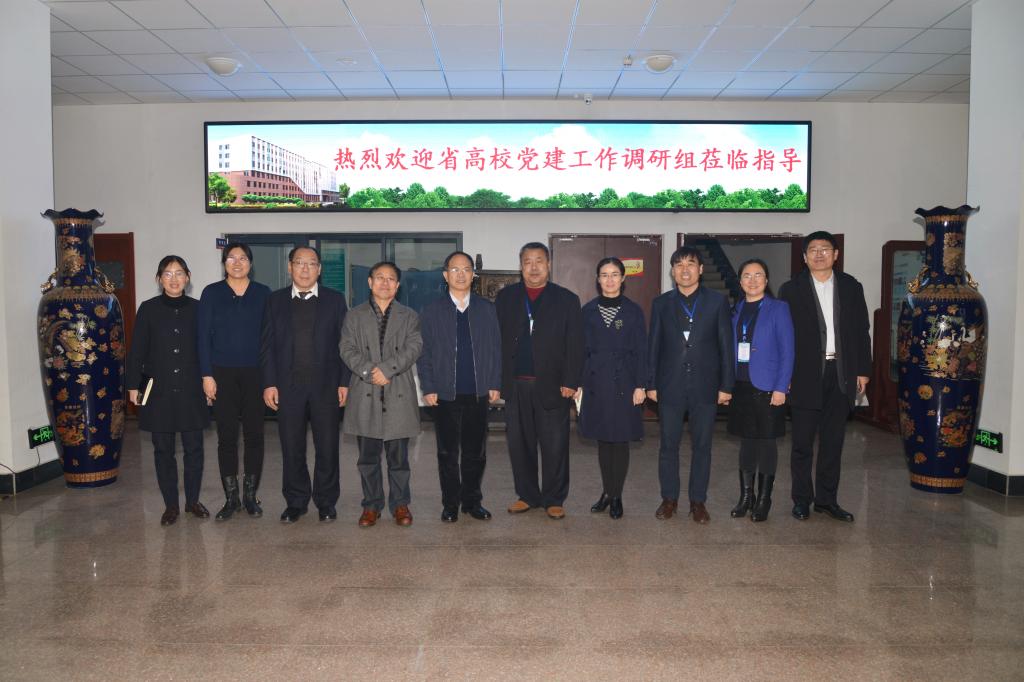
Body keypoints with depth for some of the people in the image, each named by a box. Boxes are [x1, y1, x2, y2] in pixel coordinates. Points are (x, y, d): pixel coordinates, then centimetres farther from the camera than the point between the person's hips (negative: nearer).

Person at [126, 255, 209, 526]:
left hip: (191, 390, 1)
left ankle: (193, 500, 20)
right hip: (159, 391, 0)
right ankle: (171, 505, 18)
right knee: (163, 450, 7)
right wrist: (133, 384, -2)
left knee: (194, 448, 5)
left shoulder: (197, 308, 3)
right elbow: (137, 350, 2)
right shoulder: (148, 309, 1)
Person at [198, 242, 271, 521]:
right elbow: (204, 336, 1)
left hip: (255, 373, 0)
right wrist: (207, 375, -5)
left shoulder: (263, 293, 4)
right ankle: (231, 498, 15)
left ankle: (250, 495, 17)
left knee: (254, 435, 5)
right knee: (226, 437, 4)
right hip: (223, 374, 0)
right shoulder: (211, 293, 3)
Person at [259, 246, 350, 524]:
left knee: (327, 447, 5)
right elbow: (267, 345, 5)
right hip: (288, 386, 1)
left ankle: (326, 502, 19)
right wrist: (269, 383, -3)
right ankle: (295, 501, 21)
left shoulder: (335, 300, 6)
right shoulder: (275, 301, 8)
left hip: (325, 386, -1)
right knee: (291, 448, 7)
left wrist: (344, 382, -3)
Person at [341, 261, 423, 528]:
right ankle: (371, 505, 16)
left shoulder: (409, 316, 11)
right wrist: (369, 371, -13)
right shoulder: (355, 316, 12)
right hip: (365, 395, 1)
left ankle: (400, 504, 15)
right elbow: (348, 349, 2)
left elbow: (413, 348, -3)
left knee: (398, 455, 4)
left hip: (399, 395, -1)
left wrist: (387, 369, -15)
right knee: (368, 456, 6)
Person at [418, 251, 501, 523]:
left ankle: (472, 501, 22)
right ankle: (450, 504, 18)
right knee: (448, 453, 7)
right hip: (445, 394, -1)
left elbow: (495, 348, 7)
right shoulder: (432, 311, 4)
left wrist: (495, 384, 1)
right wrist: (428, 388, -5)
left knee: (476, 452, 8)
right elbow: (424, 352, 2)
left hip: (478, 394, 1)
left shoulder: (487, 309, 8)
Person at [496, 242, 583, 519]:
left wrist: (570, 382, -8)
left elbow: (575, 346, 0)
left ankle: (554, 499, 16)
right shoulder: (506, 297, 9)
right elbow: (497, 339, 6)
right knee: (519, 444, 10)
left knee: (555, 446, 3)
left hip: (552, 385, -2)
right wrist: (497, 379, -1)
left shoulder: (567, 299, 4)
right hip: (515, 385, 2)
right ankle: (526, 495, 24)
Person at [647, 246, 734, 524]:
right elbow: (654, 346, 6)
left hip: (705, 386, -1)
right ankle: (669, 499, 20)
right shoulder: (661, 303, 6)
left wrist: (726, 385, -3)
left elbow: (725, 345, 1)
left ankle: (698, 501, 18)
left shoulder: (717, 301, 2)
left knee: (702, 446, 7)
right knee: (668, 446, 6)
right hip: (670, 386, 1)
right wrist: (651, 384, 2)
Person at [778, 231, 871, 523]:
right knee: (803, 442, 3)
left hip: (841, 373, 3)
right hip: (805, 375, -3)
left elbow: (861, 331, 10)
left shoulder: (851, 287, 9)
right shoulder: (791, 289, 1)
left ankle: (827, 499, 20)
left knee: (833, 441, 9)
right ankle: (802, 499, 14)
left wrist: (862, 370, 5)